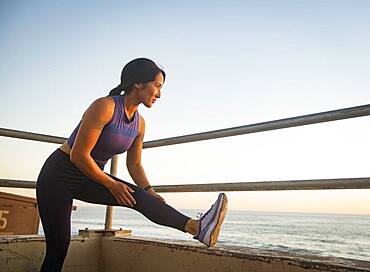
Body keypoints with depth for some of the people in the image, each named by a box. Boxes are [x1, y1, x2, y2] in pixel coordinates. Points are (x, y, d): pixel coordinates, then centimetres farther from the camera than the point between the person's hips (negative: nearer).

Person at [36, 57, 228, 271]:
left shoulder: (140, 124, 0)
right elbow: (78, 155, -24)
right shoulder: (104, 106, -24)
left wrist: (150, 191, -6)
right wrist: (111, 184, -15)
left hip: (89, 179, 5)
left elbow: (134, 164, 9)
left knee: (139, 196, -18)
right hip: (59, 176, -5)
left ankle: (196, 227, -31)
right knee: (58, 248, -6)